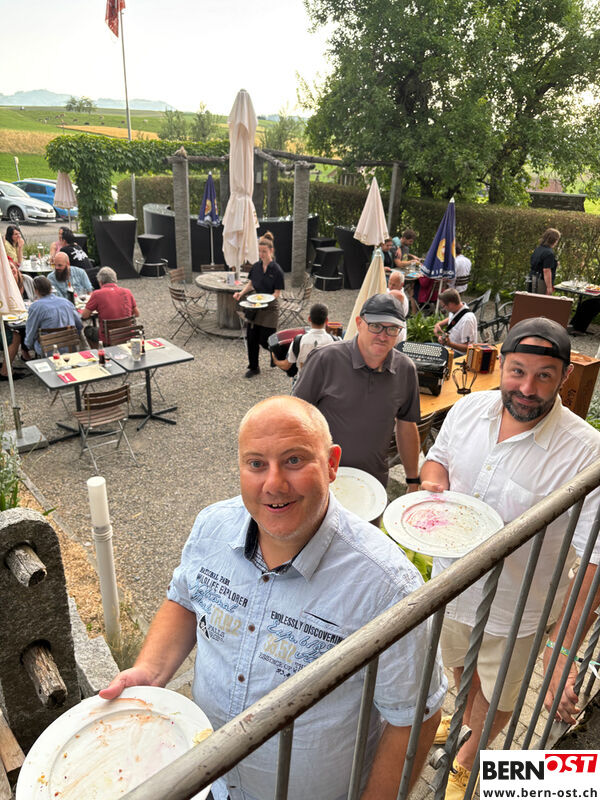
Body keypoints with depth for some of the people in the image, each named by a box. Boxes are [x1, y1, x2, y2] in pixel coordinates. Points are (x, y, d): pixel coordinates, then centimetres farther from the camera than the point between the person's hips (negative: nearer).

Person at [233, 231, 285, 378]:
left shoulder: (277, 270, -13)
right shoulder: (256, 266, 3)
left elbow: (277, 293, -13)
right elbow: (250, 284, 12)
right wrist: (241, 293, -7)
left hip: (269, 308, -5)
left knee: (265, 341, 0)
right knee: (251, 338, 7)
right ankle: (253, 367, 22)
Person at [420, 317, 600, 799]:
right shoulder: (469, 408, -13)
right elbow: (439, 455, 6)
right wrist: (434, 480, -18)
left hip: (514, 609, -3)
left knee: (499, 696, 25)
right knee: (461, 666, 33)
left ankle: (470, 755, 58)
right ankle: (468, 719, 67)